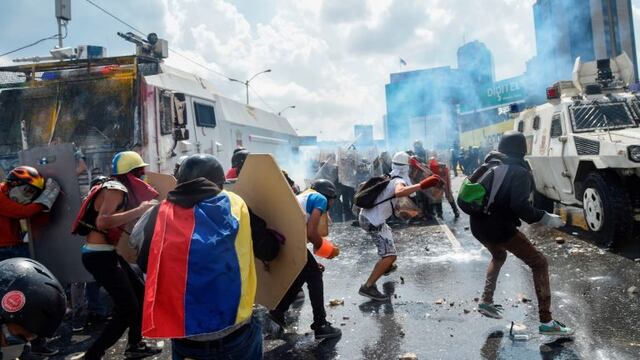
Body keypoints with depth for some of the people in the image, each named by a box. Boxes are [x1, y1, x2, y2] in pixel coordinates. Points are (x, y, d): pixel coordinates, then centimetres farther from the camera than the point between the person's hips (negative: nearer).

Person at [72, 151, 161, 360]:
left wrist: (145, 207, 8)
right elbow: (102, 222, -31)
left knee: (141, 294, 17)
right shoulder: (116, 189, -15)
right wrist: (139, 210, -29)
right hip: (100, 256, -10)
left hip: (108, 254, 10)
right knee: (128, 309, -9)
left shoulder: (120, 189, 14)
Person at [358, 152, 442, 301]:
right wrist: (421, 185, -49)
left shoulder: (388, 178, 9)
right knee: (390, 256, -15)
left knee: (388, 234, 35)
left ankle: (386, 267, 54)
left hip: (366, 216, 10)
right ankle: (368, 287, -18)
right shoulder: (399, 181, -17)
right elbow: (399, 192, -43)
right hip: (373, 222, -10)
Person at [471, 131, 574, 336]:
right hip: (499, 227, -8)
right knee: (539, 263, 1)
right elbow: (520, 206, -21)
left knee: (498, 256, 34)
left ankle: (486, 301, 28)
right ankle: (546, 322, -5)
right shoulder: (520, 172, -9)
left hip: (478, 225, 8)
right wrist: (545, 218, -13)